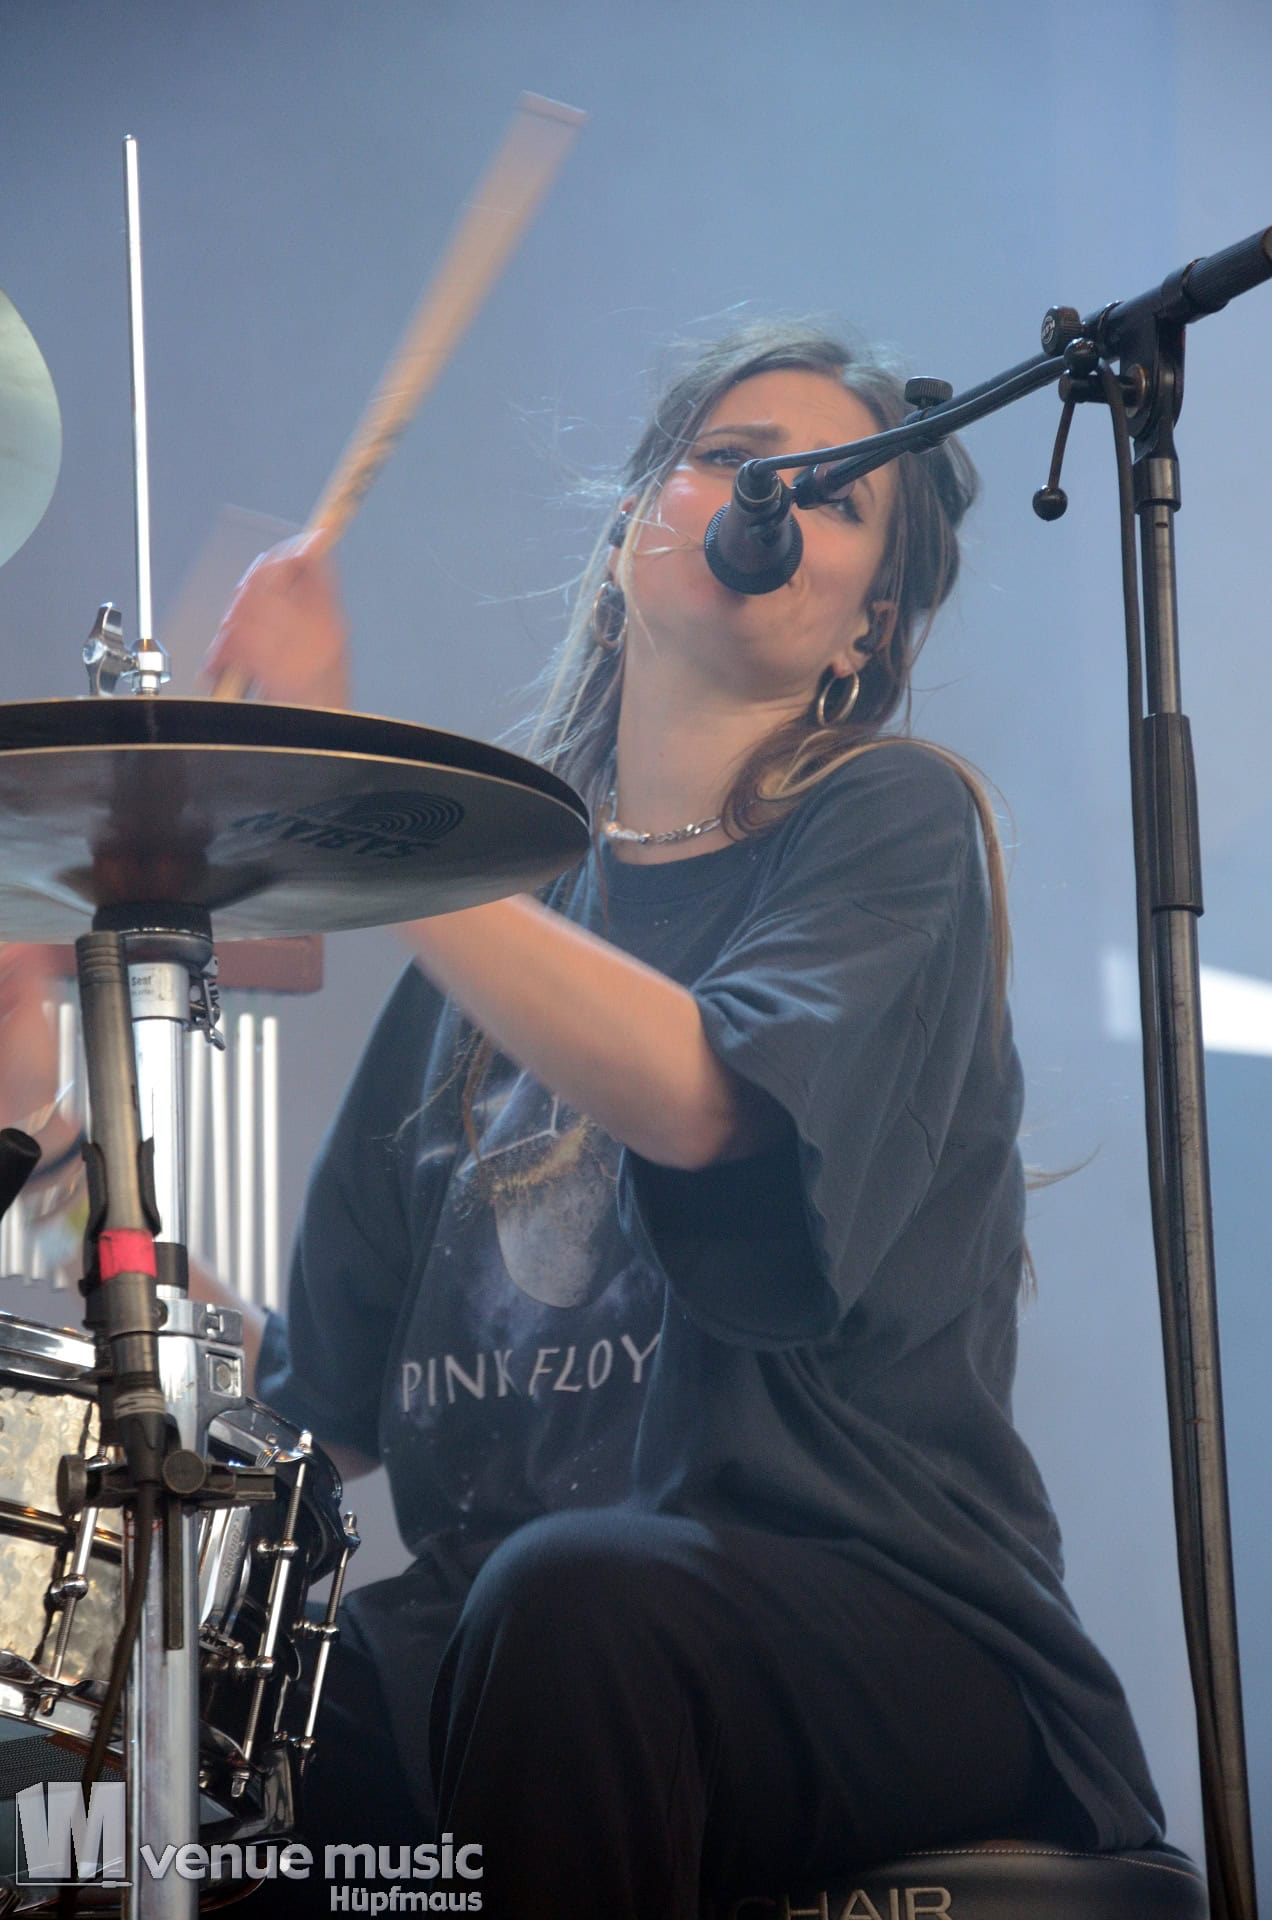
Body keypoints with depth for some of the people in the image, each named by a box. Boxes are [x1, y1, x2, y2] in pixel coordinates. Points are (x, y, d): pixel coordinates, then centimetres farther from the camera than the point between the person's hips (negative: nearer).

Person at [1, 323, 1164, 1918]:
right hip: (488, 1605, 5)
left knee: (577, 1589, -36)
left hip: (861, 1605, -5)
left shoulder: (890, 818, 2)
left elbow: (705, 1097, -21)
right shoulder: (510, 886, 18)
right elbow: (338, 1380, 18)